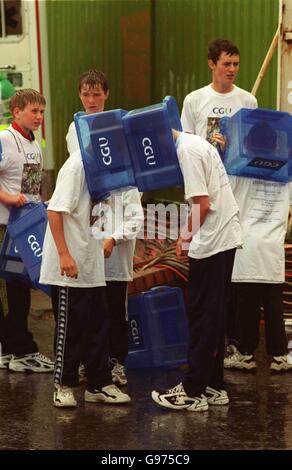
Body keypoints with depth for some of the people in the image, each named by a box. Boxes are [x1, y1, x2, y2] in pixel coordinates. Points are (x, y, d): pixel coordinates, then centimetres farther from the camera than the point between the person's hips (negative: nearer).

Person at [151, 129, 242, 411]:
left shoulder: (187, 151, -15)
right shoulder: (196, 143, 15)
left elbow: (202, 204, -20)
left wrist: (186, 236, -6)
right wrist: (188, 234, 9)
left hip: (211, 241, -10)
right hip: (226, 237, 10)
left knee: (201, 317, -4)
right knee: (213, 316, 14)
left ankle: (193, 392, 2)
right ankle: (214, 386, 20)